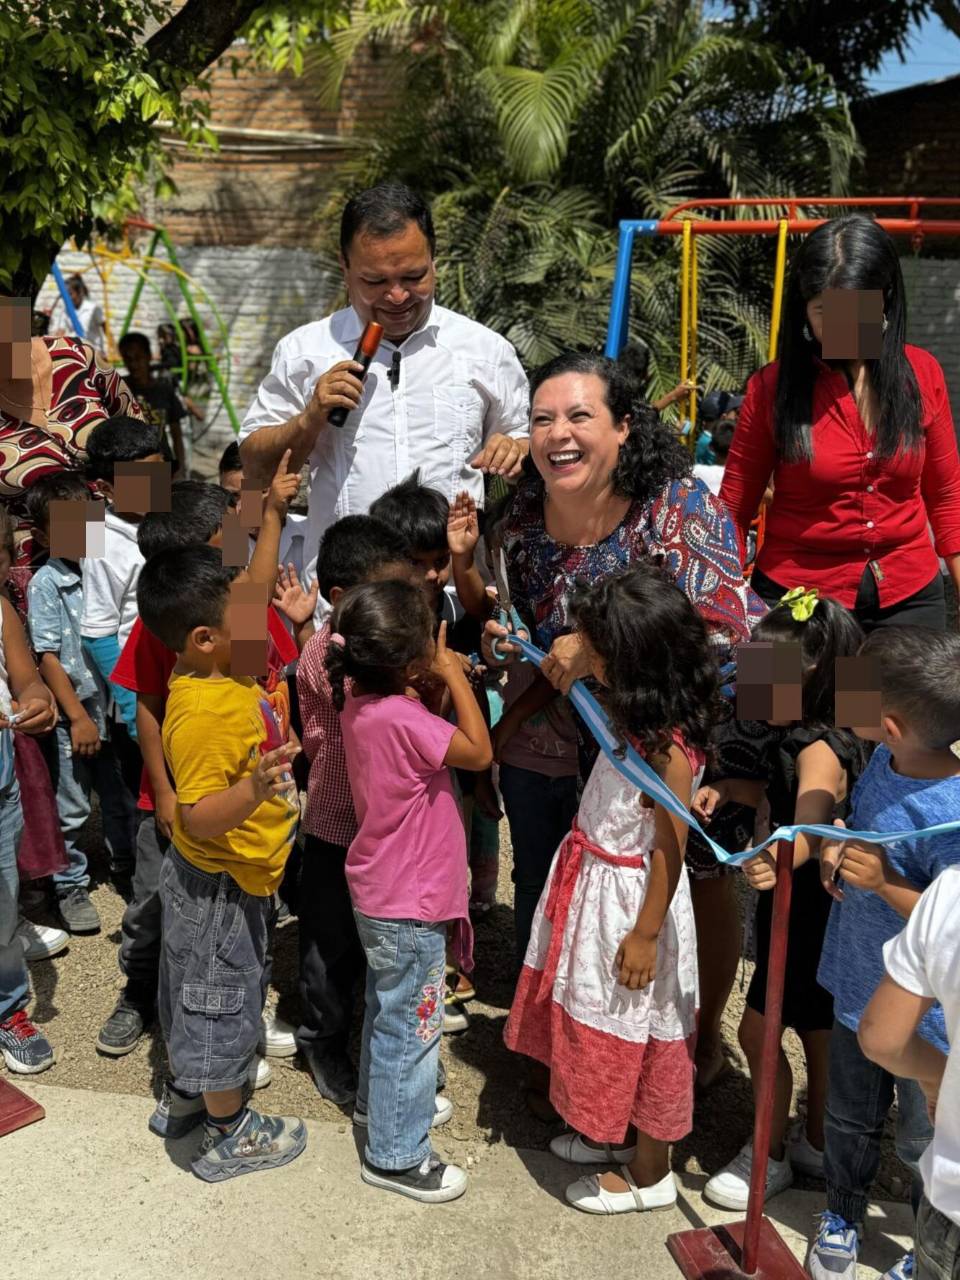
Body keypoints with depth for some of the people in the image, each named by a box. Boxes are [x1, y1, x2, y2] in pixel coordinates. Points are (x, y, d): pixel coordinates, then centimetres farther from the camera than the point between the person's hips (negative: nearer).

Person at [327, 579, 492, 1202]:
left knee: (388, 1009, 28)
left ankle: (382, 1100, 49)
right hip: (410, 905, -9)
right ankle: (396, 1155, 23)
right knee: (411, 1024, 7)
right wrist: (453, 674, -17)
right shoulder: (402, 719, -31)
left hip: (382, 893, 9)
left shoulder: (361, 699, -3)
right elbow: (480, 752, -23)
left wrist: (443, 678, -6)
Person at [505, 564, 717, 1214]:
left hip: (631, 899, -8)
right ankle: (614, 1135, 45)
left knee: (634, 1037, 10)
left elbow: (671, 846, -23)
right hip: (597, 888, 9)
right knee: (599, 1023, 23)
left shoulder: (669, 744, -27)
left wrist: (646, 933, -19)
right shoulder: (635, 713, -3)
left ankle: (650, 1176, 31)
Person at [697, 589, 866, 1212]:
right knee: (817, 1029, 22)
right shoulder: (801, 737, 2)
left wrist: (776, 862, -67)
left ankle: (770, 1158, 21)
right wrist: (726, 788, -2)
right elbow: (783, 796, 17)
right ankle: (816, 1144, 39)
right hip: (806, 905, 9)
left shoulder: (820, 751, -28)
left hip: (809, 912, -9)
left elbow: (808, 829, -45)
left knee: (757, 1029, 1)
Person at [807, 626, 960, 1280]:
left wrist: (885, 883, -33)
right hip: (859, 990, 6)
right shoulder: (885, 761, -11)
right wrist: (836, 852, -9)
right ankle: (843, 1214, 53)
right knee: (849, 1121, 28)